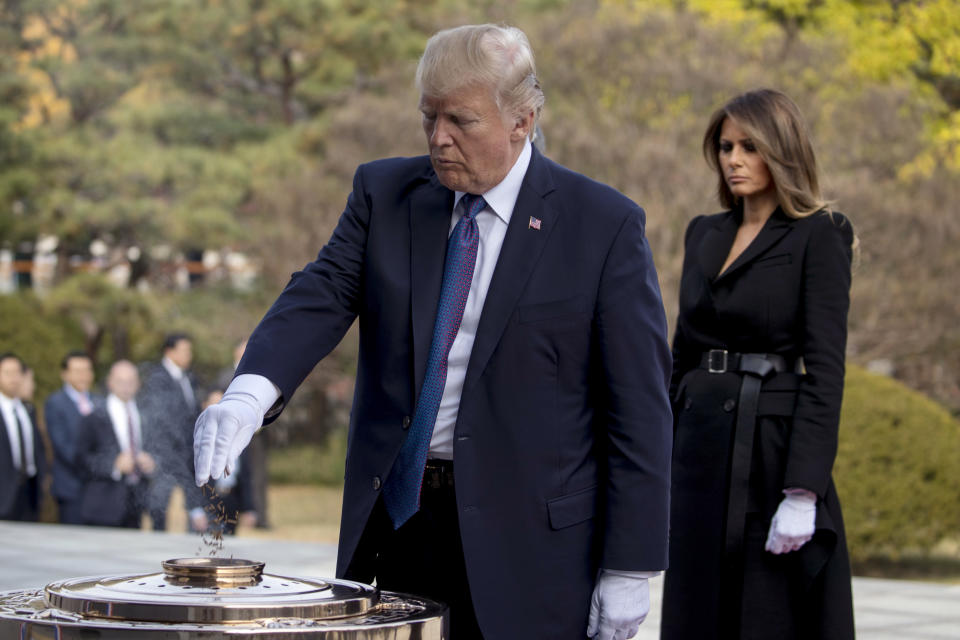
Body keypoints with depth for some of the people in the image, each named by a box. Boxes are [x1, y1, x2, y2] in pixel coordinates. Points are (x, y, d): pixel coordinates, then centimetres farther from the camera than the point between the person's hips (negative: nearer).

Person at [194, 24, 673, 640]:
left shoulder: (605, 226, -6)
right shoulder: (384, 193, 6)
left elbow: (638, 408, -6)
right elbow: (321, 299, -8)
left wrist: (629, 568, -9)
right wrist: (250, 392, -28)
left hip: (525, 538, -3)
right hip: (398, 514, 3)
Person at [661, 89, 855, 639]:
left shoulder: (818, 238, -6)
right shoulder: (704, 234, 15)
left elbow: (825, 370, -12)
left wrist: (802, 493, -20)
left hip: (774, 447, -6)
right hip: (702, 451, 6)